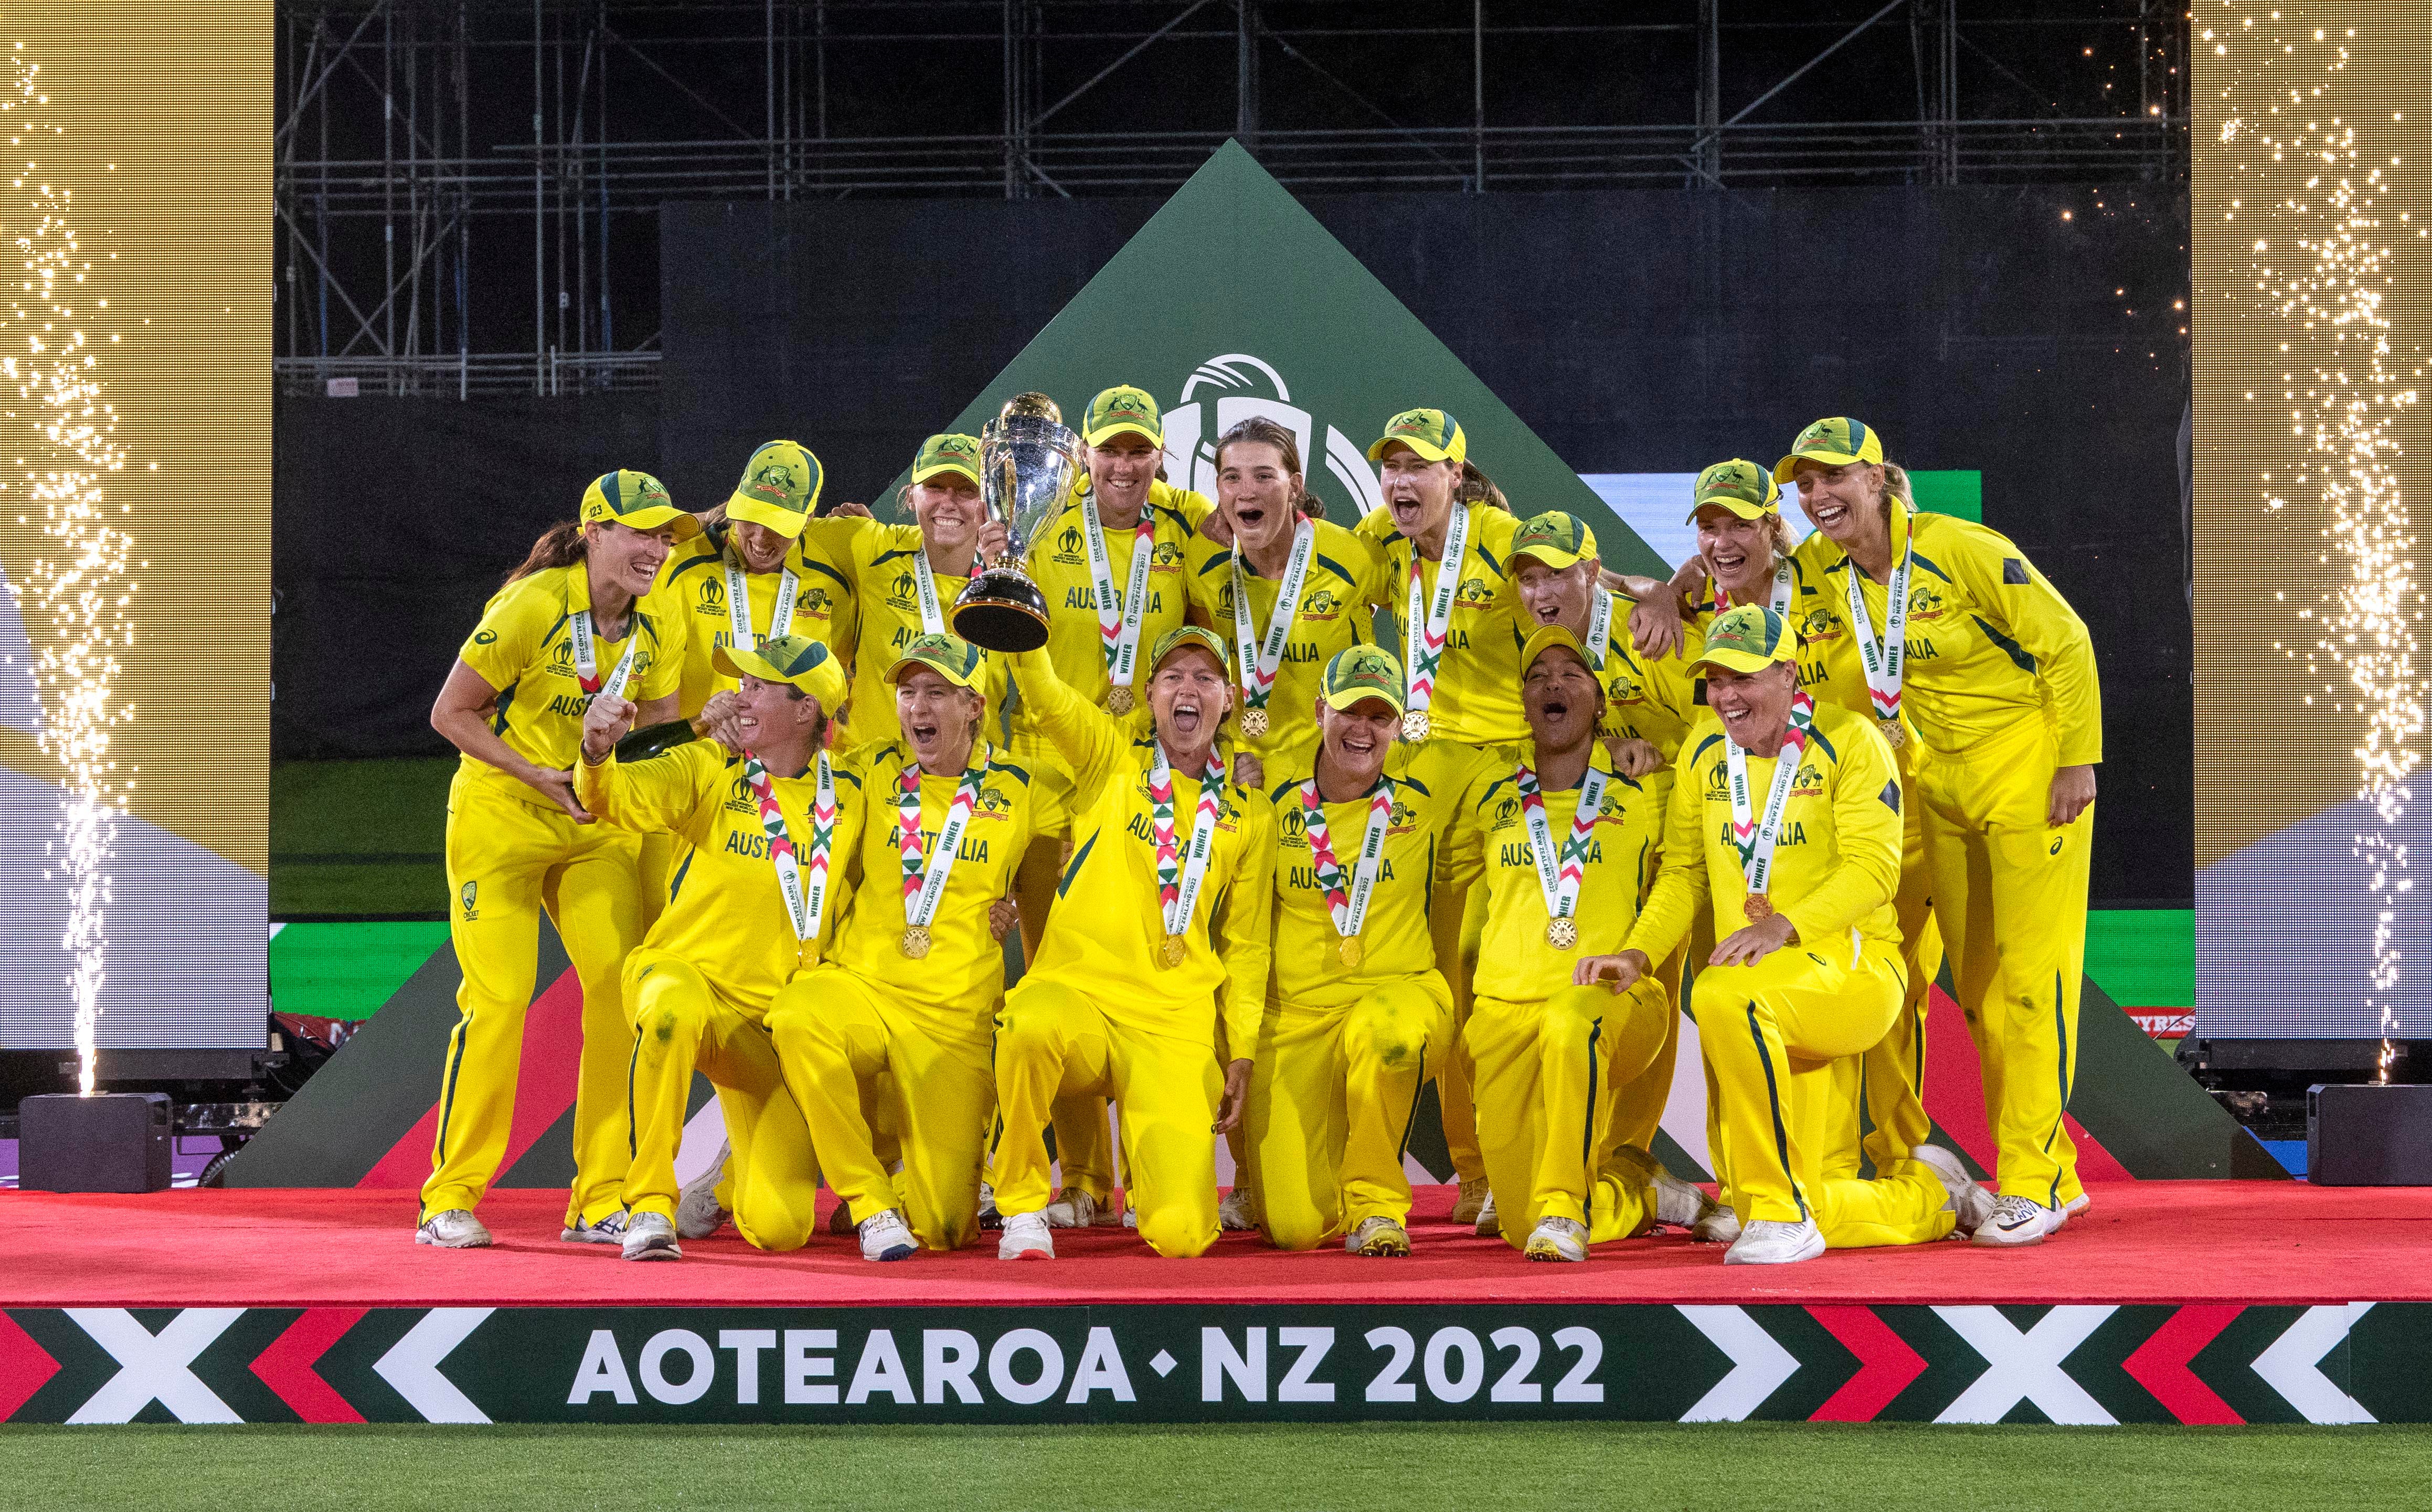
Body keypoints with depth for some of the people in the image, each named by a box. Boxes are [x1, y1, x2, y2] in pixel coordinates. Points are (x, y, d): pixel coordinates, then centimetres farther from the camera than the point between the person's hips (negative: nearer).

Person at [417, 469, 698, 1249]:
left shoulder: (655, 629, 0)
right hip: (500, 816, -5)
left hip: (597, 829, 5)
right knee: (497, 1001, -12)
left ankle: (602, 1201, 1)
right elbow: (450, 714, -13)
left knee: (624, 993, -7)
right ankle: (450, 1199, 0)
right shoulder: (532, 607, -18)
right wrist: (545, 779, -20)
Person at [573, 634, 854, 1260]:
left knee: (781, 1226, -8)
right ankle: (650, 1203, -27)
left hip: (775, 1023, 2)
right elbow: (622, 798, -21)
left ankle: (735, 1177, 32)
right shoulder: (709, 770, -3)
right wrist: (598, 755, -42)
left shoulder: (847, 799, 4)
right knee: (673, 1011, -43)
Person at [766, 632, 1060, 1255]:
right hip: (859, 986, 1)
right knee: (798, 1018, -39)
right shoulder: (873, 772, 6)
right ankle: (869, 1200, -20)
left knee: (941, 1228, -10)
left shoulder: (1021, 789, 4)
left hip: (956, 1017, -1)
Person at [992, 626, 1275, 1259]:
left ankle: (1148, 1157, 21)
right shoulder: (1111, 761, 10)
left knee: (1180, 1234, -18)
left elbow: (1246, 945, 18)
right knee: (1033, 1027, -41)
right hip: (1077, 993, -1)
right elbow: (1045, 696, -8)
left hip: (1175, 1031, 1)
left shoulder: (1248, 817, 15)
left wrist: (1242, 1055, 9)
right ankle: (1022, 1207, -16)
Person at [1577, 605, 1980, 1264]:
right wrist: (1638, 954, -1)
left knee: (1723, 995, -39)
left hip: (1851, 968, -7)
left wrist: (1783, 925, -30)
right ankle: (1928, 1193, 36)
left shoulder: (1849, 740, -7)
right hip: (1765, 998, 7)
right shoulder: (1704, 750, 11)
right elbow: (1683, 871, 16)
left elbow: (1873, 869, -16)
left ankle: (1781, 1212, -30)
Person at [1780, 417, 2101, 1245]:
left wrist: (2078, 764, -17)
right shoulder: (1822, 568, -4)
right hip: (1939, 778, 7)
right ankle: (2055, 1175, 19)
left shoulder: (1963, 552, -22)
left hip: (2029, 771, -7)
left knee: (2031, 978, -9)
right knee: (1977, 985, 10)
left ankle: (2032, 1184, -7)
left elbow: (2066, 642, -16)